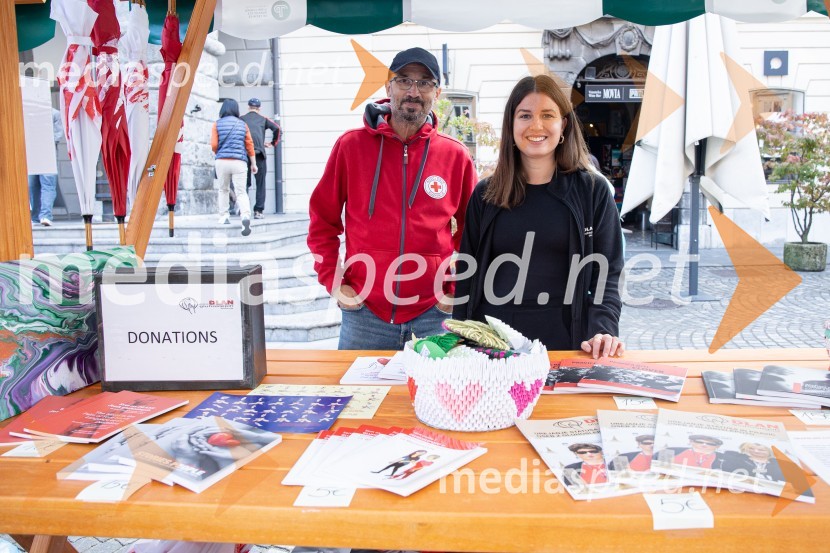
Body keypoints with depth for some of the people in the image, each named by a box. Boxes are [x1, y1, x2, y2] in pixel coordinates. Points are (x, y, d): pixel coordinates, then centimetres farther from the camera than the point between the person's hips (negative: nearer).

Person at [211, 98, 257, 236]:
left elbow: (214, 145, -3)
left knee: (223, 190, 19)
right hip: (239, 162, 0)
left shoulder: (217, 124, 4)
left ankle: (223, 217, 19)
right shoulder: (242, 124, 9)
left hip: (222, 162, 0)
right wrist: (253, 163, 14)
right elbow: (249, 145, 7)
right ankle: (246, 216, -26)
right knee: (241, 192, -3)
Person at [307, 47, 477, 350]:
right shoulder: (351, 146, 0)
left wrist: (457, 288, 2)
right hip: (364, 313, 0)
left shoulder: (456, 156, 1)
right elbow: (322, 221, 6)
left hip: (434, 316, 1)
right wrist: (333, 281, -1)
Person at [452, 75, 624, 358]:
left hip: (563, 342, -1)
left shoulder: (593, 190, 2)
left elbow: (606, 274, 0)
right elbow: (467, 275, 8)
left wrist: (603, 330, -16)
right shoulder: (485, 194, 6)